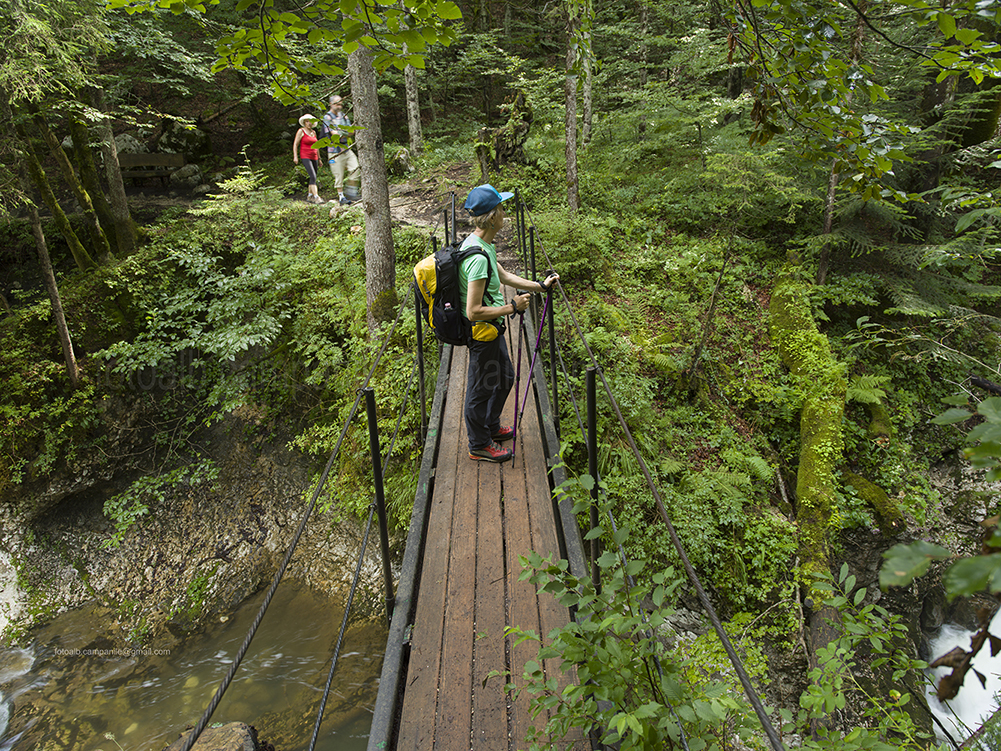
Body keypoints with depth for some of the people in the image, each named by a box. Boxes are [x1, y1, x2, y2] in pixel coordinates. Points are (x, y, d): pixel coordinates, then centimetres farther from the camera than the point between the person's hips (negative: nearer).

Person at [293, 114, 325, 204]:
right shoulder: (301, 131, -3)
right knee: (313, 177, -19)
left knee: (314, 178, 7)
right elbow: (295, 144, -4)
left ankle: (309, 197, 19)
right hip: (305, 157, -7)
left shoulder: (313, 132, 14)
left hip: (314, 157, 7)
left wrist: (319, 159, 22)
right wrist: (295, 156, -13)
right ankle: (316, 198, -25)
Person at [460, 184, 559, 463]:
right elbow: (473, 311, -31)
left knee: (504, 377, 26)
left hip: (491, 328, 10)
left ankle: (491, 426, 45)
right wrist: (512, 307, -23)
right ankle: (479, 446, 27)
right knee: (481, 388, 7)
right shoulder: (478, 257, -30)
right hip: (482, 333, -10)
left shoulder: (482, 244, 3)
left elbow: (503, 275, 18)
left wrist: (540, 285, 16)